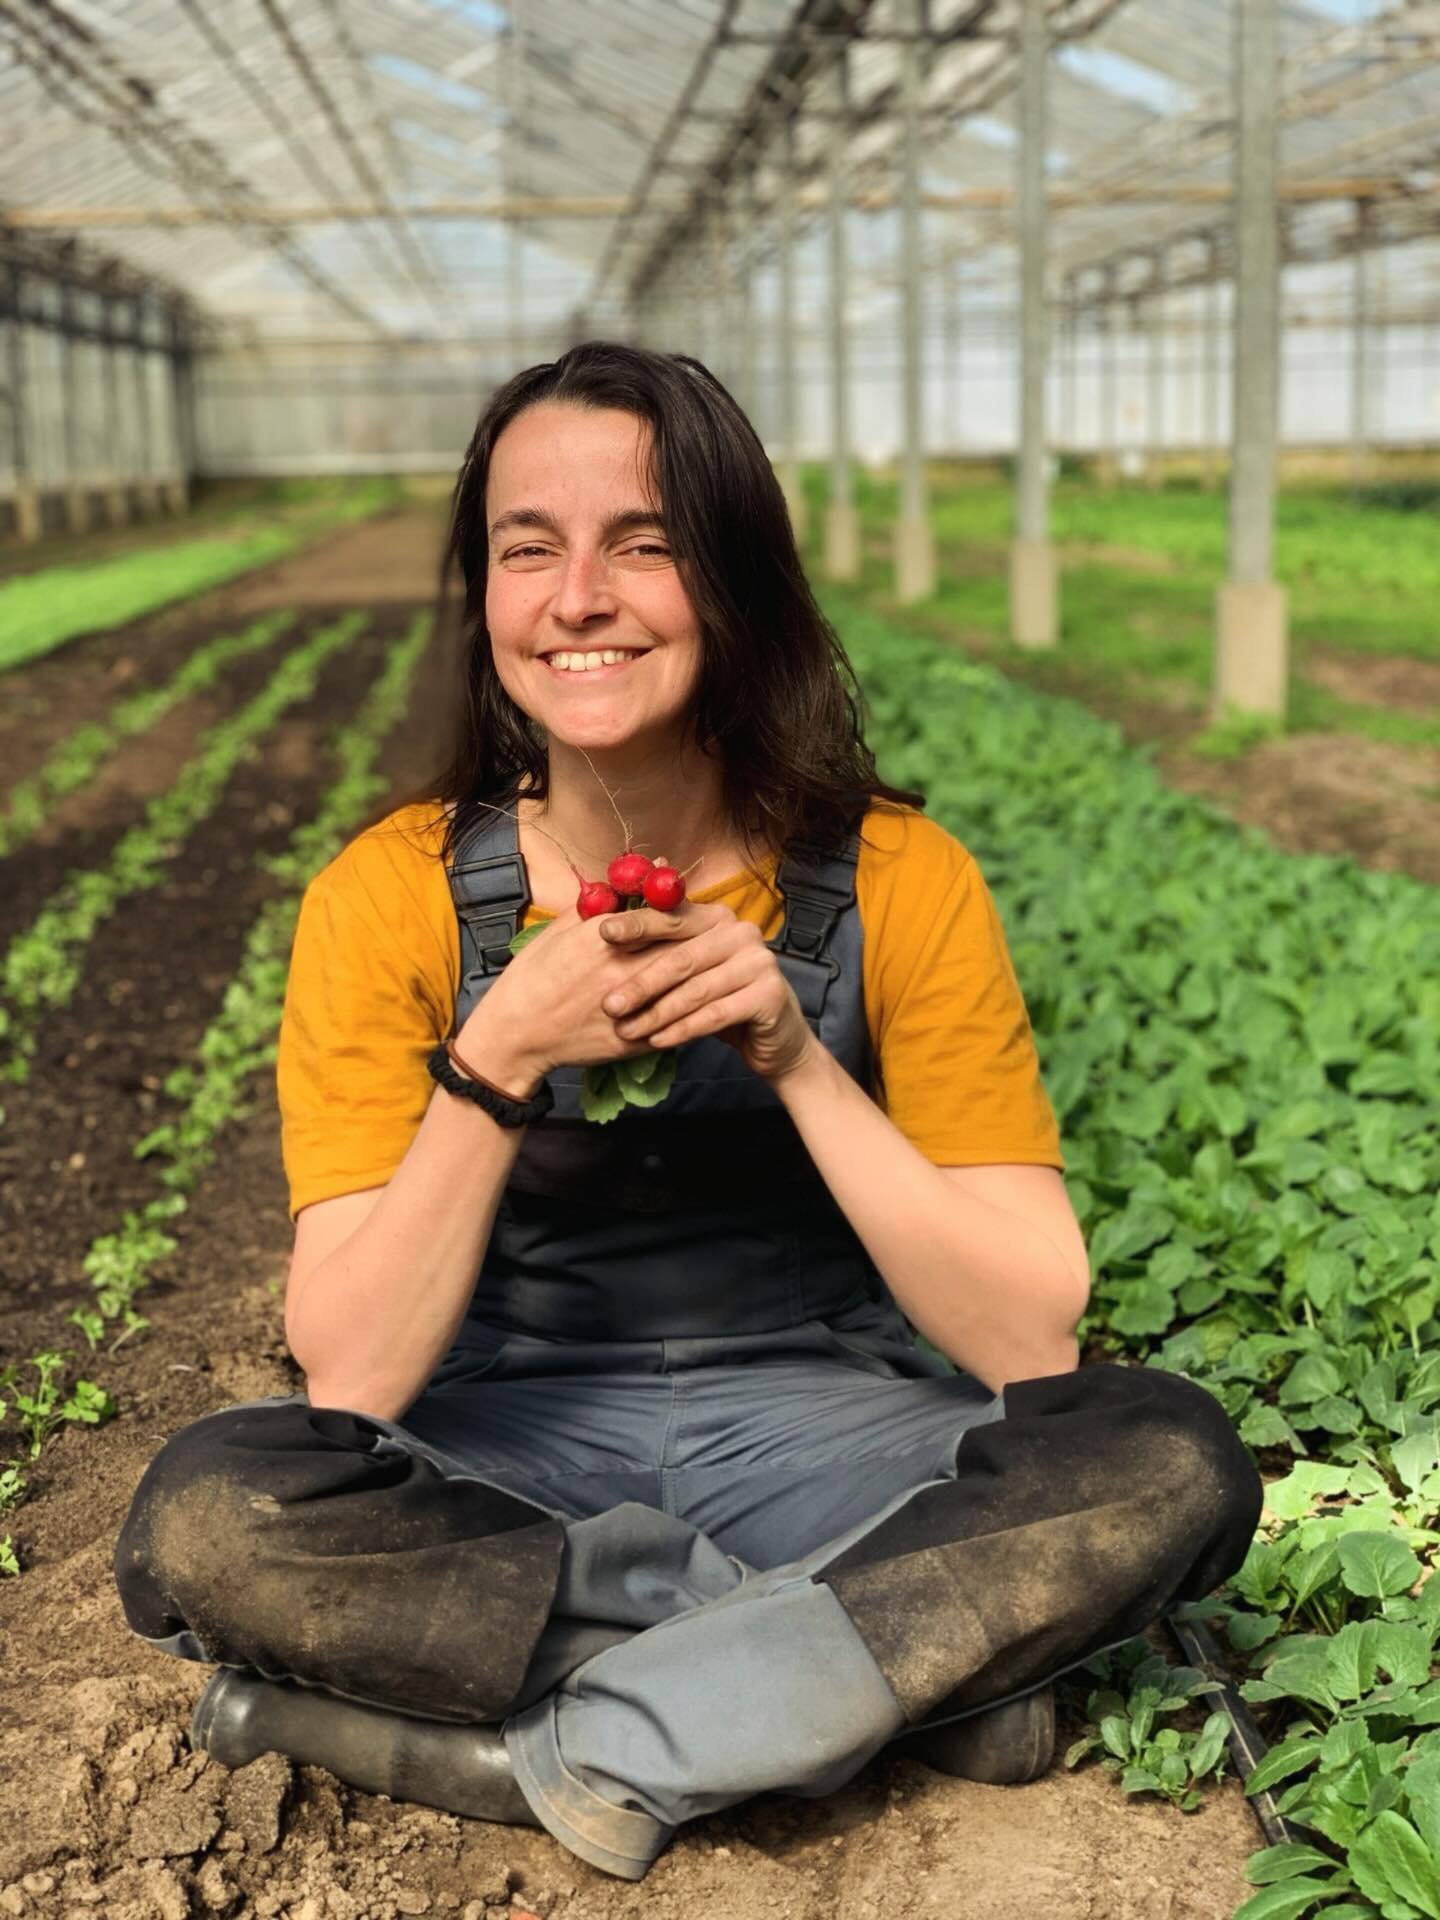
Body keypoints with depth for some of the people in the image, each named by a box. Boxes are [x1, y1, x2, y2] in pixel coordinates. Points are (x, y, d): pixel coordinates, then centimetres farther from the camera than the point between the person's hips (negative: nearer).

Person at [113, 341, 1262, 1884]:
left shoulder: (896, 882, -11)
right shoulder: (393, 897, -11)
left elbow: (1031, 1342, -13)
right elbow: (348, 1377, -14)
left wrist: (795, 1057, -23)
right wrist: (497, 1060, -26)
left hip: (818, 1428, 0)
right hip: (509, 1448, 1)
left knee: (1172, 1462, -25)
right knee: (205, 1515, -30)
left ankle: (571, 1751, -19)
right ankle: (906, 1660, -19)